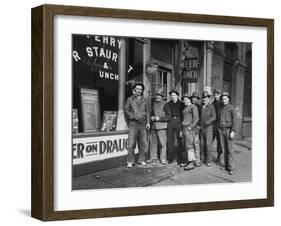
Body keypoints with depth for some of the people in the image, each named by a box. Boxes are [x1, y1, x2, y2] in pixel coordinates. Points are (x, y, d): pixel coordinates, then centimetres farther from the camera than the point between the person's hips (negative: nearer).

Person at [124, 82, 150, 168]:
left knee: (143, 143, 3)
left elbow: (147, 112, 16)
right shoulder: (130, 99, 8)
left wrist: (148, 122, 6)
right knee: (131, 143, -8)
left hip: (143, 124, 3)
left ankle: (141, 160, 14)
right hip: (133, 124, -3)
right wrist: (133, 116, -11)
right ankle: (130, 161, -2)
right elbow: (126, 110, 3)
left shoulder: (144, 100, 16)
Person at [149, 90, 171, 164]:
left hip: (161, 126, -6)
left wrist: (159, 118, -14)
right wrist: (151, 117, 6)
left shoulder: (164, 104, -4)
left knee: (162, 143, -6)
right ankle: (153, 157, 17)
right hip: (154, 126, 6)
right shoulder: (154, 104, 16)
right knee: (153, 142, 8)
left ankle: (163, 159, -2)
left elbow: (168, 115, -7)